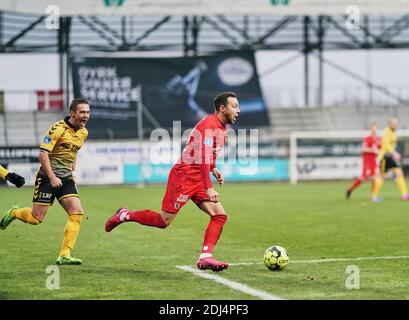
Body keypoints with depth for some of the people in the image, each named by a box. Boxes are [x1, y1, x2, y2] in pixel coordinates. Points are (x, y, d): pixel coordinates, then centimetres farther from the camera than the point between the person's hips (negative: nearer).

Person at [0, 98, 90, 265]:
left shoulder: (83, 133, 9)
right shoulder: (58, 129, -15)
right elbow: (43, 154, -18)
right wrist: (52, 177, -22)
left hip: (66, 178, 7)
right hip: (48, 176, -7)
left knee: (77, 213, -11)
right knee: (37, 218, -3)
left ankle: (64, 255, -9)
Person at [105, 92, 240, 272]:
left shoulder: (222, 126, 12)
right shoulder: (209, 125, -19)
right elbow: (203, 158, -28)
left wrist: (213, 169, 12)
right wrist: (209, 188, -33)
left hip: (197, 180, 9)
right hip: (183, 176, -9)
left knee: (219, 215, -6)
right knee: (164, 221, -5)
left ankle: (205, 257, -8)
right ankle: (124, 215, 15)